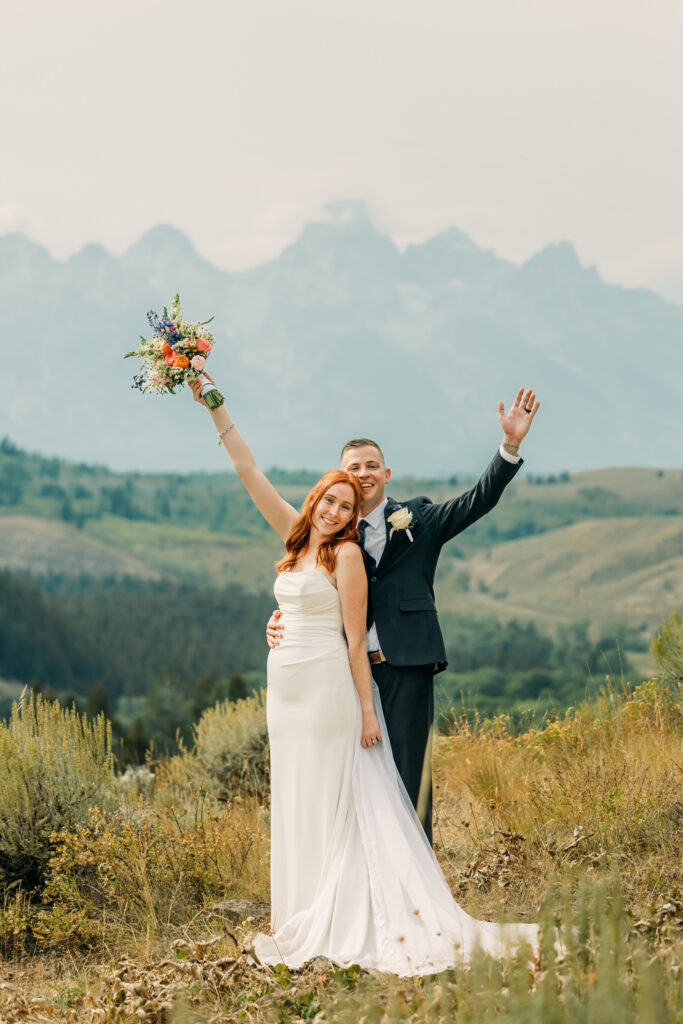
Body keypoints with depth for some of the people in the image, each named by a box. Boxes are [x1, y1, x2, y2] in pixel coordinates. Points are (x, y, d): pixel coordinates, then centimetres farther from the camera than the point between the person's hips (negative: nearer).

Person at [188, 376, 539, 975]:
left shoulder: (346, 553, -7)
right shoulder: (296, 539, 10)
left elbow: (355, 639, -9)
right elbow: (249, 471, 12)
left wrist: (367, 711, -11)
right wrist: (213, 405, 10)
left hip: (327, 687, -7)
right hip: (286, 687, 7)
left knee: (328, 805, -5)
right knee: (293, 804, 10)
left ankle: (334, 926, 0)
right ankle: (303, 920, 16)